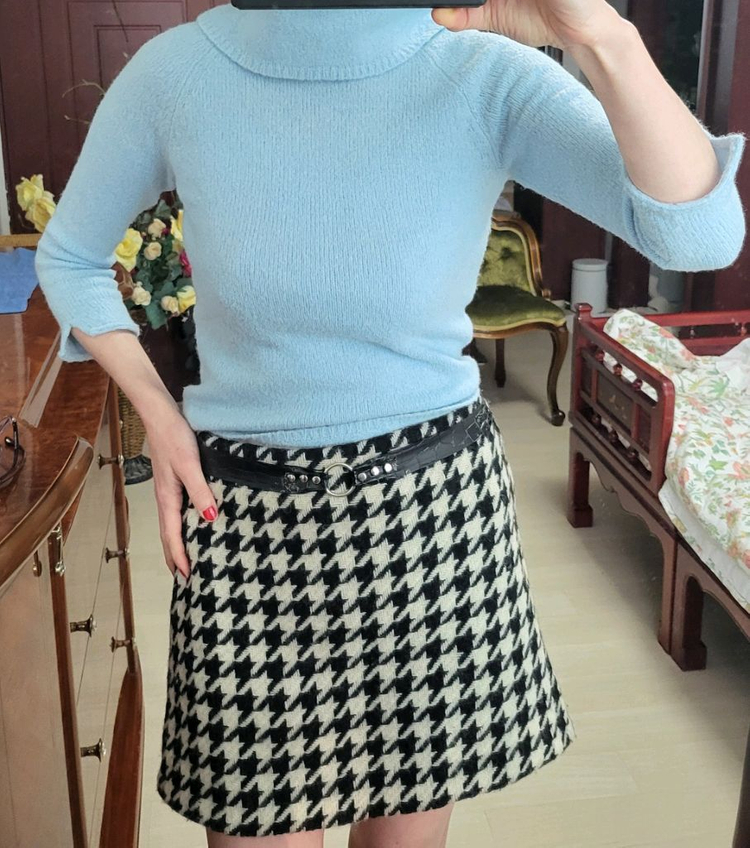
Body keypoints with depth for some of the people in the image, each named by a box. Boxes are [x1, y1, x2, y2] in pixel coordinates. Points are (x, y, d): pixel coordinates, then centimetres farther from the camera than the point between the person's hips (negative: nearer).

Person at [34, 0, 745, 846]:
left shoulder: (487, 77, -10)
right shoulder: (176, 72, -8)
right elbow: (69, 257, 8)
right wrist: (157, 413, -3)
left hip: (438, 509, 1)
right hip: (247, 523, 0)